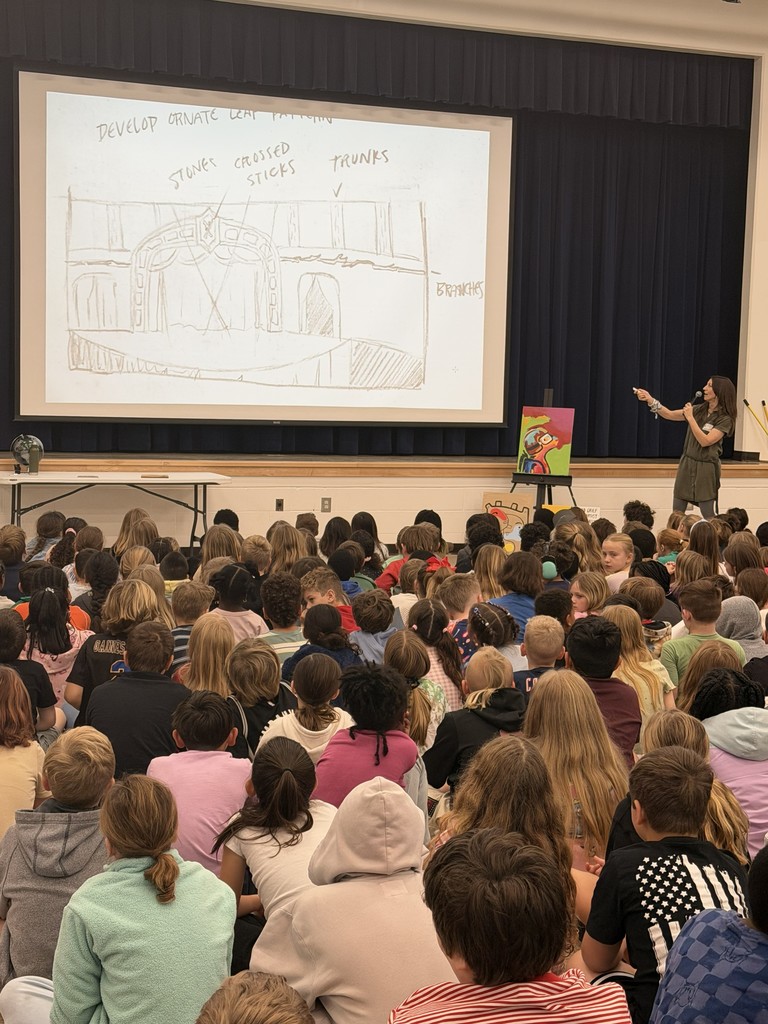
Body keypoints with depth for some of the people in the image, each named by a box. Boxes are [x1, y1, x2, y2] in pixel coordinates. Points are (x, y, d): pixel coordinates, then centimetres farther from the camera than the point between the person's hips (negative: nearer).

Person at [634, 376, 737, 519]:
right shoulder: (699, 410, 5)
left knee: (708, 516, -1)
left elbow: (705, 441, -20)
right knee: (677, 513, 6)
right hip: (686, 464, 6)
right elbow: (669, 414, 6)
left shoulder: (725, 419, -12)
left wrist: (690, 417, -18)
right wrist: (650, 400, -7)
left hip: (706, 468, -6)